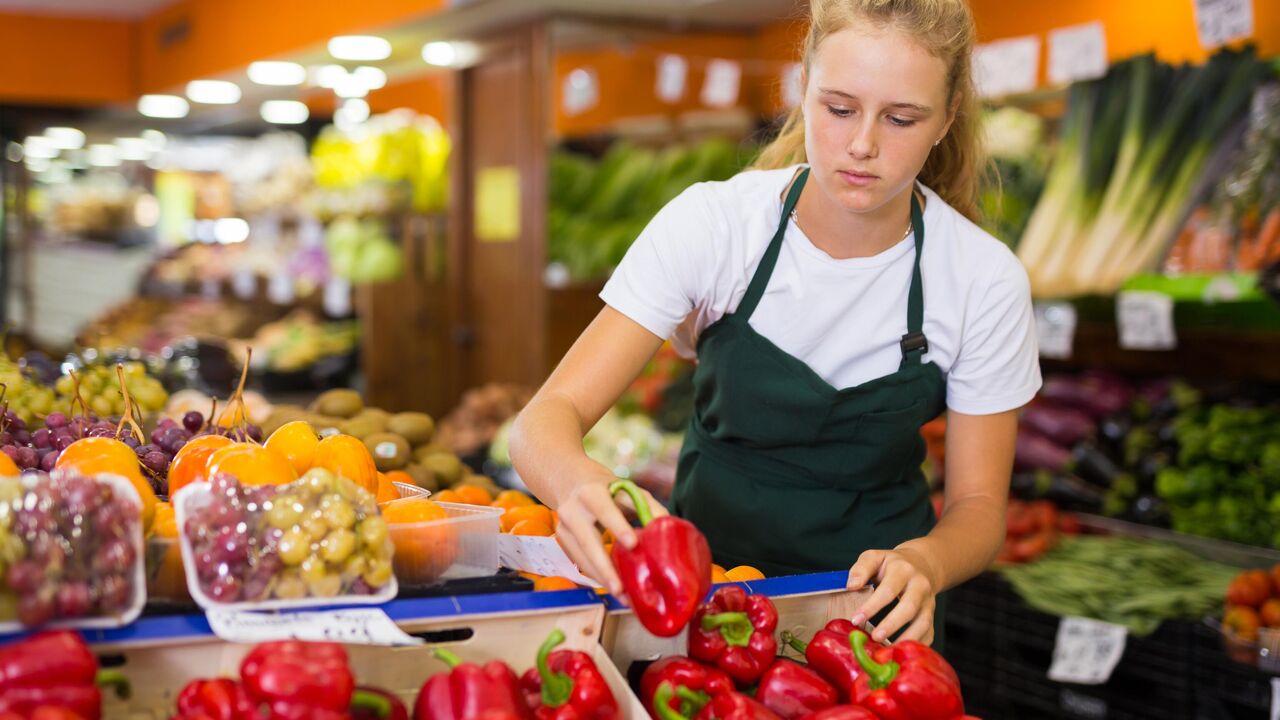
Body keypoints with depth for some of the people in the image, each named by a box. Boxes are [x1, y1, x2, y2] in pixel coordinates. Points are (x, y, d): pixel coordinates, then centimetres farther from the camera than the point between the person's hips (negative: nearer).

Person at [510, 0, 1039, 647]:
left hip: (873, 602, 0)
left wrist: (921, 563, -27)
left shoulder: (985, 280, -12)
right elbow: (549, 414, -18)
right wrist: (579, 480, -42)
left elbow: (977, 505, -4)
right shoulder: (712, 223, -14)